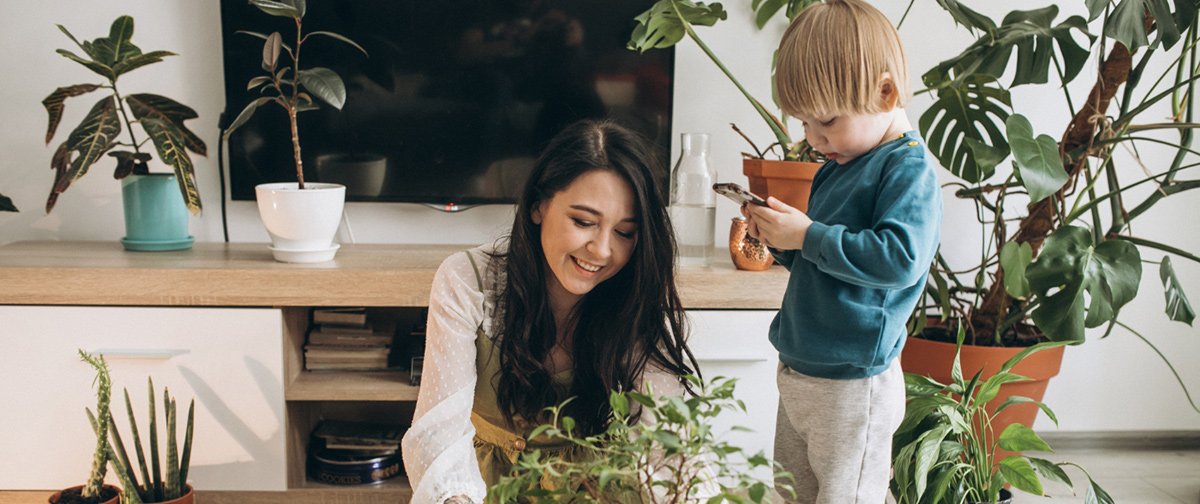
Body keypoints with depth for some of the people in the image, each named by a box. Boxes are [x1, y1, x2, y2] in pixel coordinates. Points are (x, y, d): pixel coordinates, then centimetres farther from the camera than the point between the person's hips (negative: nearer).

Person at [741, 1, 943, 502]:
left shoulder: (909, 169, -15)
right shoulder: (838, 166, 11)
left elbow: (899, 257, -29)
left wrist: (808, 235, -23)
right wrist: (780, 239, 1)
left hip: (850, 384, -9)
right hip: (798, 368, 9)